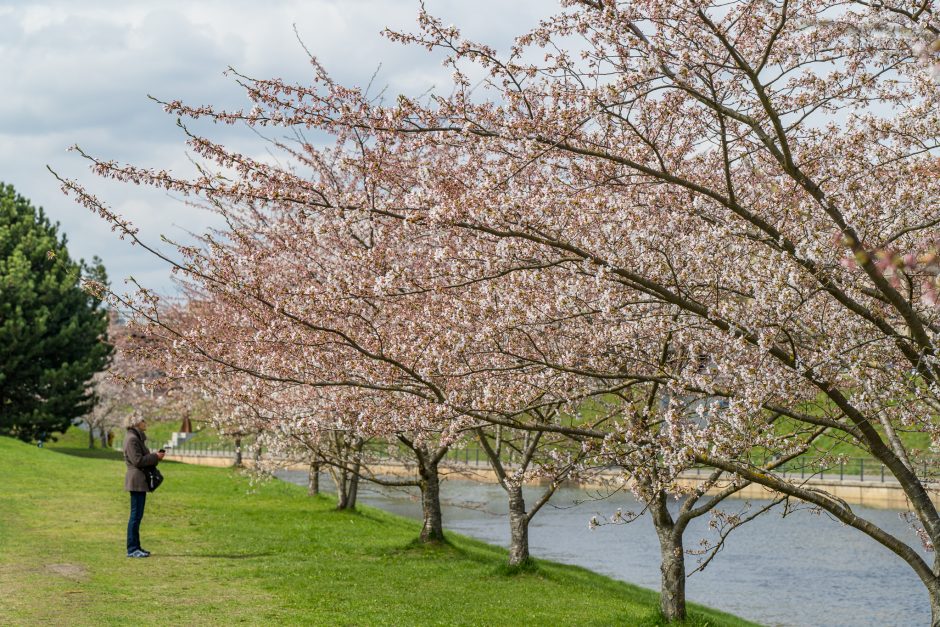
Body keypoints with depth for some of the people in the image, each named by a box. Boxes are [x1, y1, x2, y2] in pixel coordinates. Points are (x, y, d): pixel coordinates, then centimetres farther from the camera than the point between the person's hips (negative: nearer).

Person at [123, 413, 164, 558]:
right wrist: (155, 457, -13)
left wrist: (155, 456, 9)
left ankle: (135, 547, 17)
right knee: (136, 515, -8)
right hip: (136, 480, -11)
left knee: (137, 515, 13)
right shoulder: (132, 439, -14)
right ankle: (132, 549, -5)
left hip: (140, 481, 11)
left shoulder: (137, 437, 18)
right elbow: (138, 460, -20)